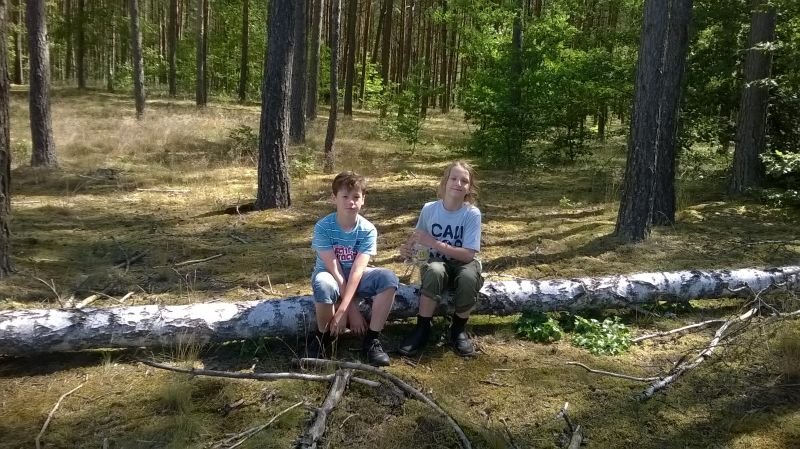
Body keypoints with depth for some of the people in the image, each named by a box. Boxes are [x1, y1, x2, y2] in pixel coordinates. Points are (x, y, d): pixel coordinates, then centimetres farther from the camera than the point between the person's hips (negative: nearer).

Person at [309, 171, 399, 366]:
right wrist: (353, 310, -25)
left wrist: (343, 309, -35)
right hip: (330, 276, -2)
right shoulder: (323, 227, -19)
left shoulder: (368, 230, -15)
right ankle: (323, 337, -11)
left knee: (389, 278, -26)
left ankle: (372, 339, -15)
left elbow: (357, 269, -24)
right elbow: (334, 269, -23)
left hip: (356, 278, 2)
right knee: (323, 284, -39)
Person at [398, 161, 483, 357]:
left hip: (462, 263, -1)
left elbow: (468, 254, -21)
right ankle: (422, 328, -18)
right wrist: (407, 248, -19)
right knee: (434, 271, -36)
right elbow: (416, 240, 5)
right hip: (436, 264, 1)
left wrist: (433, 243, -28)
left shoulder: (472, 213, -15)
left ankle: (458, 330, -10)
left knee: (469, 277, -36)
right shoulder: (429, 209, -8)